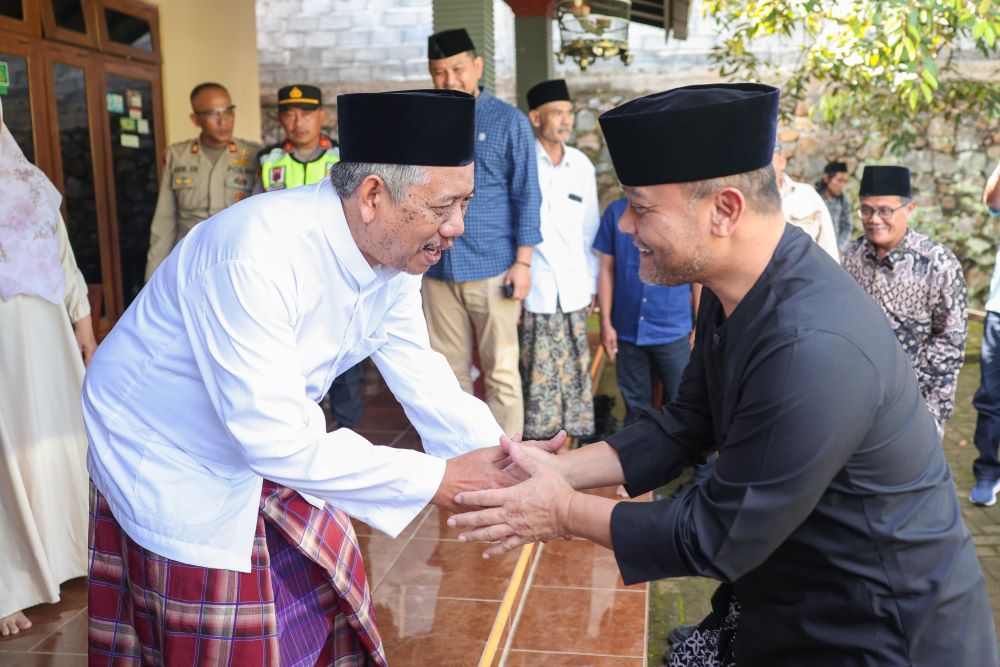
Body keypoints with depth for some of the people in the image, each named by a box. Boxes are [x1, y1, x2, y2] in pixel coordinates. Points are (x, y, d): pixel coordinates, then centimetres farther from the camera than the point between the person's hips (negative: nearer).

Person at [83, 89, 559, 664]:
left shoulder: (394, 251, -10)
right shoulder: (256, 254, -36)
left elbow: (422, 377, -4)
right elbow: (275, 437, -36)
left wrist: (506, 462, -16)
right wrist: (436, 479, -32)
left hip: (273, 441, 7)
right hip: (168, 461, -7)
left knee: (331, 616, 15)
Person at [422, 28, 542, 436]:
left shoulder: (509, 122, 1)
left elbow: (527, 196, -2)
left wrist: (523, 261, -8)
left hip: (493, 269, -3)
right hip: (438, 269, 4)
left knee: (501, 372, 3)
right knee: (449, 372, 11)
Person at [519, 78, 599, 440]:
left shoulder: (582, 165, 8)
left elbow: (589, 229, 13)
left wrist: (593, 284, 11)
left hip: (573, 291, 4)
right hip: (533, 291, -4)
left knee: (575, 375, 10)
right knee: (538, 380, 3)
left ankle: (578, 441, 23)